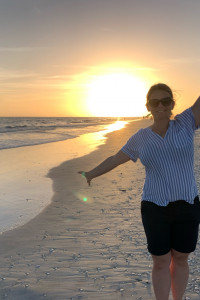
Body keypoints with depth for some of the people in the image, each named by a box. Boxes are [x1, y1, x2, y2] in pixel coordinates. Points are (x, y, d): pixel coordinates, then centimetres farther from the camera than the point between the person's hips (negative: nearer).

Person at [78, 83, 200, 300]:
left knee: (180, 259, 15)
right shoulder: (140, 138, 1)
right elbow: (115, 159, 12)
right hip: (155, 208, 0)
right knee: (161, 262, 9)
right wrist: (91, 174, 18)